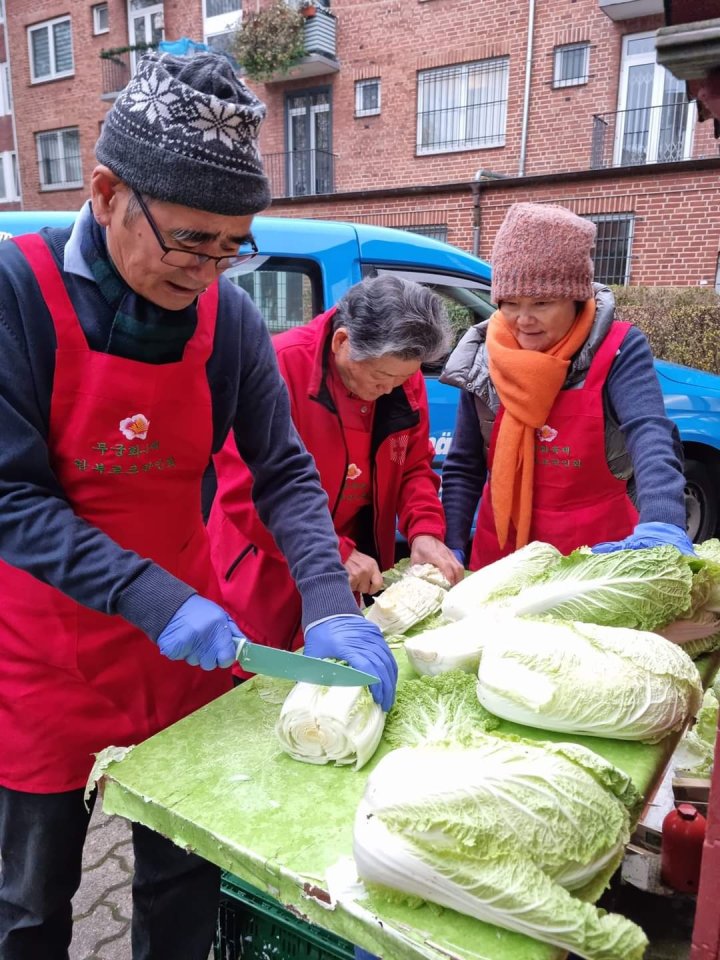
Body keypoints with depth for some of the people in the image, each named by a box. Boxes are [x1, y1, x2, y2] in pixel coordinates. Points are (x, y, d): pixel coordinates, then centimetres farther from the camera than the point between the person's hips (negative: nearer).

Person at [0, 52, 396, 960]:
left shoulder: (229, 319, -7)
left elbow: (284, 473, -4)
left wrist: (331, 607, -18)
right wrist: (154, 600, -27)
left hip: (188, 647, 3)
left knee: (186, 881, 20)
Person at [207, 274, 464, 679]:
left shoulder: (404, 377, -4)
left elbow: (414, 466, 5)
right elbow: (248, 494, -24)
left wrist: (425, 531, -13)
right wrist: (334, 554, -25)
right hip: (270, 583, -5)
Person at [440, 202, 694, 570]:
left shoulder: (618, 350, -14)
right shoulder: (483, 359, -6)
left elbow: (651, 436, -30)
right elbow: (463, 468, 0)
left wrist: (661, 526, -49)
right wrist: (450, 548, -11)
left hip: (596, 551, -2)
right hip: (499, 547, 3)